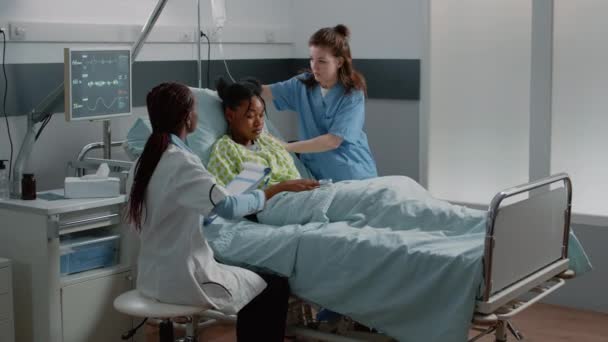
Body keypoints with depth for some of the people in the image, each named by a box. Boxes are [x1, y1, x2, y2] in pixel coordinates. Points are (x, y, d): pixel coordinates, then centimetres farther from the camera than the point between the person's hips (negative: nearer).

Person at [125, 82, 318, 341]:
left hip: (154, 276, 9)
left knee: (253, 283, 24)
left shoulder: (144, 161, 5)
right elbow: (228, 207, -33)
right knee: (275, 287, 5)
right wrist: (280, 188, -24)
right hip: (182, 278, -9)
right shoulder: (181, 161, -21)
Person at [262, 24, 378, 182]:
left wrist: (286, 148, -21)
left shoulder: (352, 95, -13)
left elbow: (333, 141, -19)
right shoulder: (303, 85, 2)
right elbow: (265, 92, -4)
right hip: (317, 175, 3)